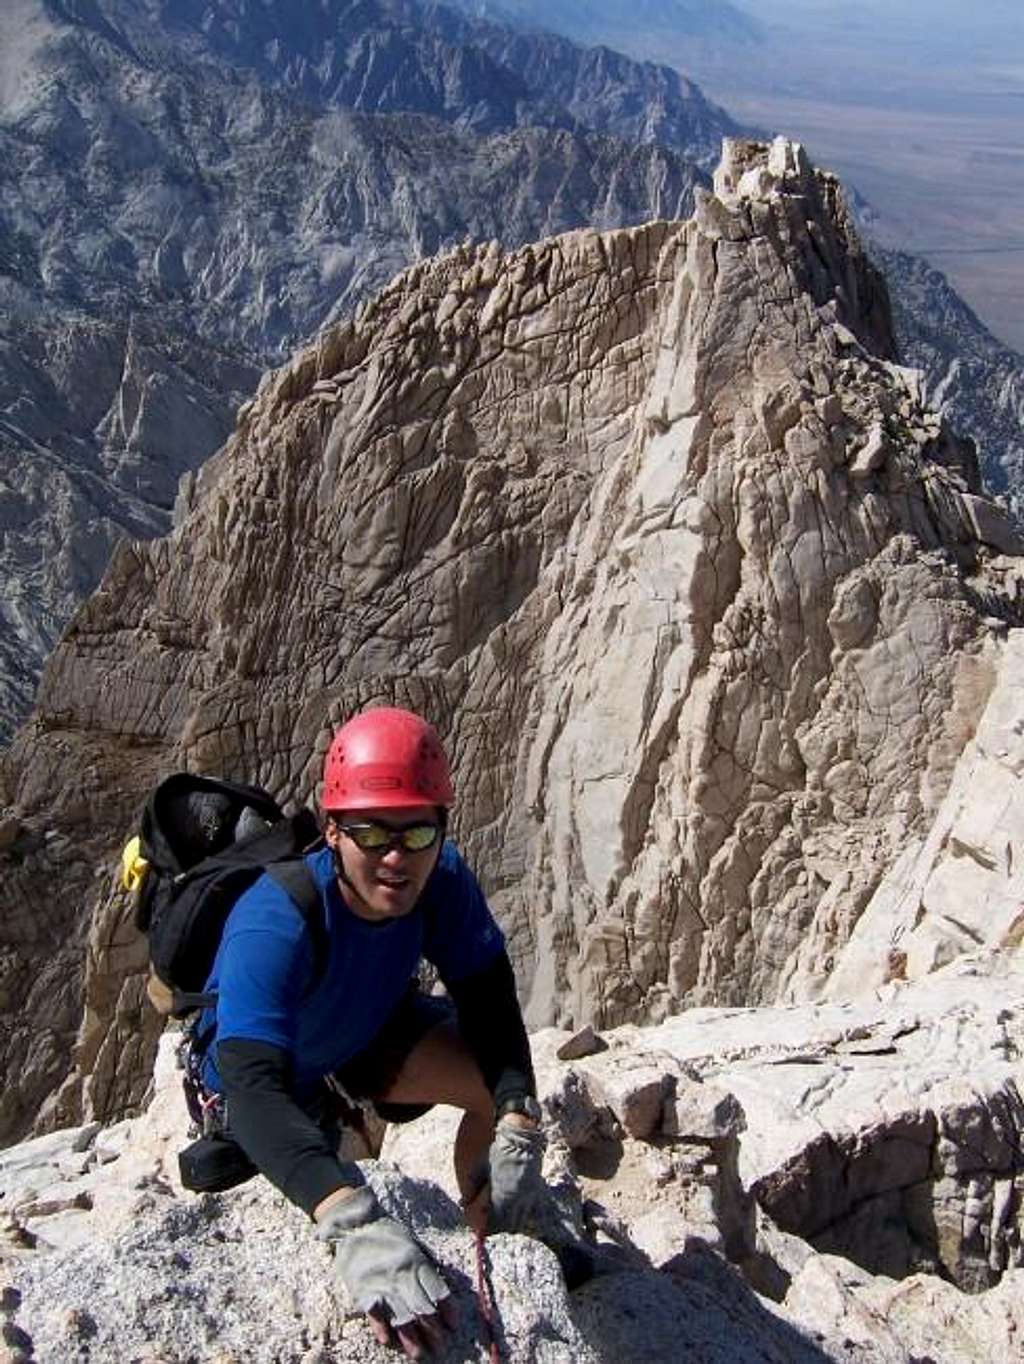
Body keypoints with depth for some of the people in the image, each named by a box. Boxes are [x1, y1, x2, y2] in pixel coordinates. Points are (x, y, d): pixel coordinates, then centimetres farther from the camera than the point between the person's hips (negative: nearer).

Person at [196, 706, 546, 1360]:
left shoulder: (442, 881, -28)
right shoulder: (272, 930, -43)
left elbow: (489, 1004, -26)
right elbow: (255, 1085, -53)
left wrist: (518, 1131, -44)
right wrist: (355, 1224, -68)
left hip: (369, 1032, 3)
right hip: (260, 1063, -3)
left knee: (504, 1089, -14)